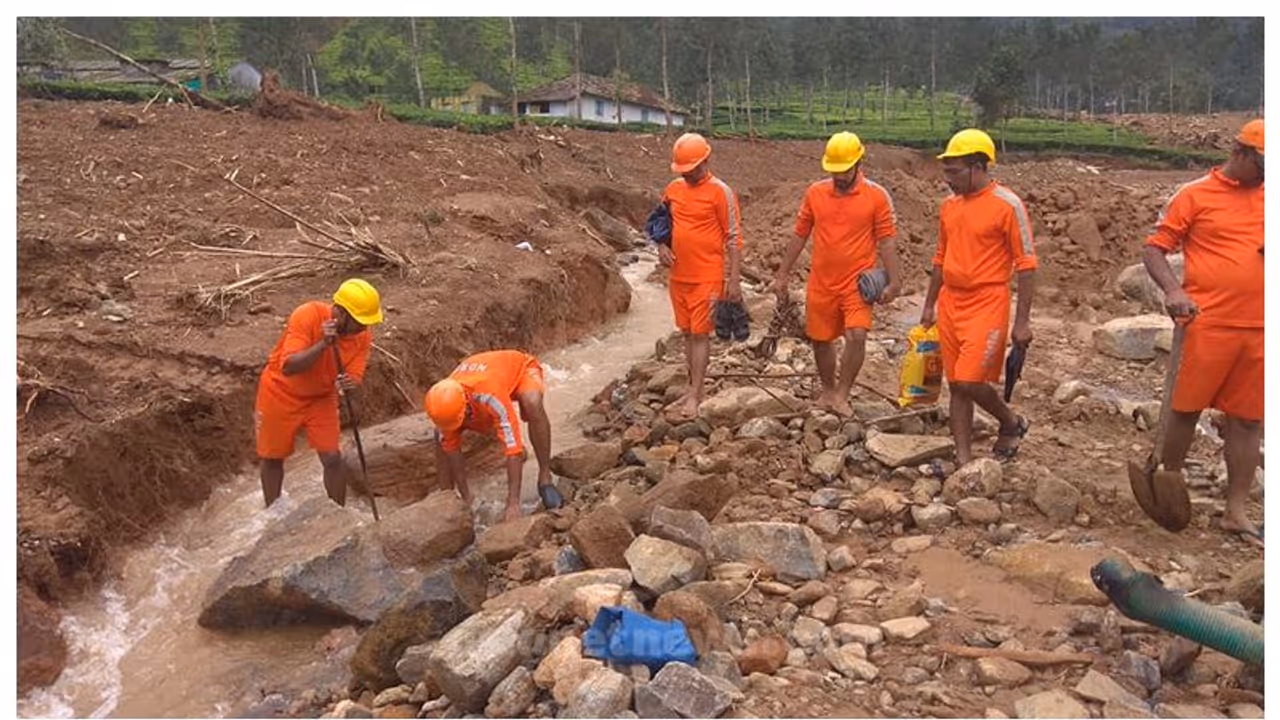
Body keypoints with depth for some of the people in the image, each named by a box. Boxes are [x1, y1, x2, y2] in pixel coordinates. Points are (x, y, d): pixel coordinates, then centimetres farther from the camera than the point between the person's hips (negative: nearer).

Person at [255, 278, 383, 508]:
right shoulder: (308, 315, -30)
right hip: (281, 393, -2)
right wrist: (323, 344, -47)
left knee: (332, 458, -5)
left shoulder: (363, 336, -18)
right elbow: (288, 367, -35)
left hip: (321, 398, 3)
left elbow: (354, 377, -20)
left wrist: (350, 384, -43)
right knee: (272, 458, 11)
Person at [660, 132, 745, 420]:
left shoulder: (720, 192, -10)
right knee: (688, 333, 12)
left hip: (707, 278, -6)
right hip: (678, 276, 6)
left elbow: (733, 238, -9)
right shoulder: (674, 188, 8)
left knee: (700, 334, -4)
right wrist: (661, 246, 1)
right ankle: (696, 388, 23)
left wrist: (734, 279, -13)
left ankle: (693, 396, 1)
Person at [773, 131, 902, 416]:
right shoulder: (815, 192, 1)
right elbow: (799, 236, 8)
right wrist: (782, 275, 8)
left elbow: (886, 242, -5)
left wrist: (893, 281, -11)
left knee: (857, 336, -17)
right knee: (820, 339, 12)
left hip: (857, 282, -3)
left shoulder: (877, 195, -6)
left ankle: (842, 395, -1)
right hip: (820, 283, 3)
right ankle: (828, 392, 32)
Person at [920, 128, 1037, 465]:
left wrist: (1022, 321, -13)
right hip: (950, 304, 7)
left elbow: (1026, 265, -10)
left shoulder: (1007, 205, -10)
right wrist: (929, 305, 20)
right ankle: (964, 460, 18)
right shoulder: (950, 205, 10)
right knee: (956, 385, 8)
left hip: (987, 306, -7)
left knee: (969, 381, -13)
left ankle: (1012, 424, 17)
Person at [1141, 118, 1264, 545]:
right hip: (1208, 324, -4)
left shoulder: (1265, 194, 12)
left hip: (1258, 329, 5)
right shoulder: (1196, 195, -2)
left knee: (1247, 419, 8)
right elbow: (1153, 249, -6)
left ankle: (1235, 512, 16)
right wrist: (1173, 289, -22)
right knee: (1186, 408, 5)